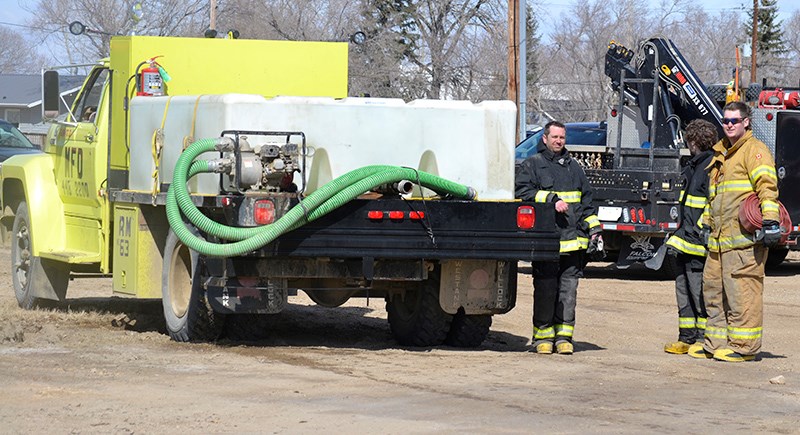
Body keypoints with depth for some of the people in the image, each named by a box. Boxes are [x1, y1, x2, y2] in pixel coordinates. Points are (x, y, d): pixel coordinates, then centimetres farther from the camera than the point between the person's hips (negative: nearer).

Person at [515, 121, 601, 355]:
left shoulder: (573, 167, 22)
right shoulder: (532, 165, 6)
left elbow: (586, 200, 26)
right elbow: (523, 191, -8)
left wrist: (594, 229, 19)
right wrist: (551, 199, -15)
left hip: (572, 239, 4)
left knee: (568, 288, 2)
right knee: (545, 289, -4)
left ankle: (564, 335, 7)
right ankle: (543, 335, 4)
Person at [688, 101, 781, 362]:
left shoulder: (754, 150, -3)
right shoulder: (721, 153, 24)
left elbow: (767, 187, -14)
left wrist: (770, 223, -23)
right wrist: (709, 226, 31)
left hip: (745, 235, -9)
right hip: (720, 238, 9)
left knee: (741, 290, -10)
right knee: (713, 288, 11)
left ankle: (744, 346, -7)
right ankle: (716, 342, 18)